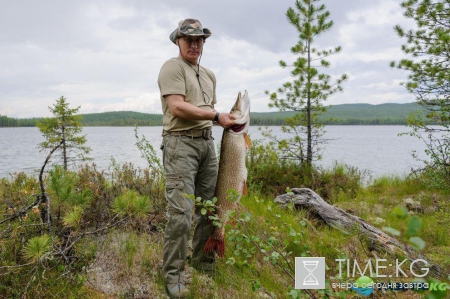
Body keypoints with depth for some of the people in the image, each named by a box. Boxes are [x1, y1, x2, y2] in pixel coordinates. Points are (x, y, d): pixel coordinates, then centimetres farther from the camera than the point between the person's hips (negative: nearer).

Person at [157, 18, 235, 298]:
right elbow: (177, 107, -16)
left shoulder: (209, 74, 22)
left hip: (207, 142, 8)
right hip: (180, 142, -8)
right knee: (180, 211, -11)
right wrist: (216, 116, -13)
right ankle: (174, 275, 2)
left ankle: (204, 262, 27)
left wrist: (229, 121, 8)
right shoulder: (172, 67, -3)